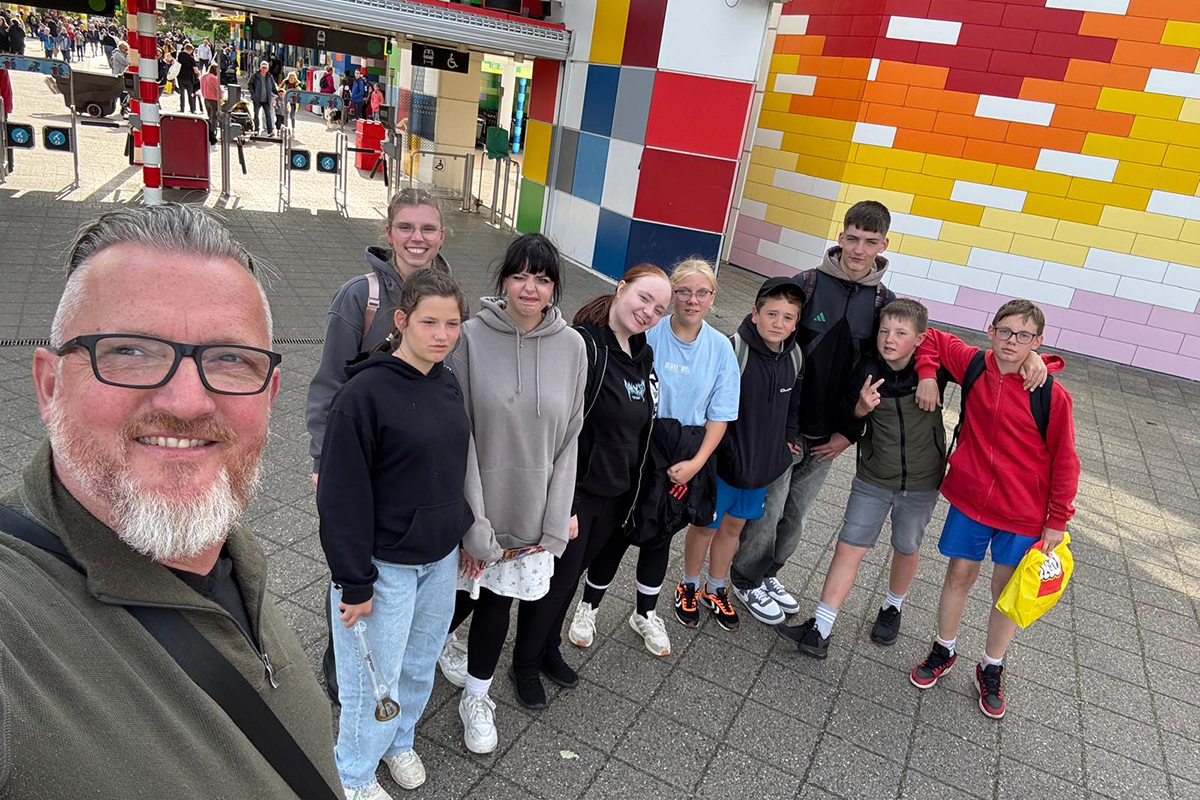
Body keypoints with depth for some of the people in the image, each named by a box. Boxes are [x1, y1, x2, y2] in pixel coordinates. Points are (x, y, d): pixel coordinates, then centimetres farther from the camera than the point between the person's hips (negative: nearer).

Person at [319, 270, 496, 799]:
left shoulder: (449, 385, 3)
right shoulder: (365, 392, -19)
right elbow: (344, 497, -18)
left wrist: (468, 535, 15)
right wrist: (354, 583, -16)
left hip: (440, 558, 6)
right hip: (386, 565, -6)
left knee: (421, 664, 21)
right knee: (376, 678, 8)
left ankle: (400, 740, 47)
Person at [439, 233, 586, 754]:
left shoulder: (571, 345, -6)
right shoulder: (472, 337, -13)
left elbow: (569, 438, -1)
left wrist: (555, 522, -3)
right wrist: (472, 521, -15)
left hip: (530, 510, 2)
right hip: (477, 502, -1)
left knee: (499, 599, 12)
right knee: (468, 591, 16)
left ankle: (476, 699, 37)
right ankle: (440, 641, 52)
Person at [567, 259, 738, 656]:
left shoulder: (721, 348, -2)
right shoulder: (649, 334, -14)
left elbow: (719, 415, 0)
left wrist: (696, 462, -9)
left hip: (687, 460, 3)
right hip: (639, 449, -3)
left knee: (660, 536, 18)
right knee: (617, 531, 8)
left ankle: (646, 614, 38)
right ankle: (588, 607, 31)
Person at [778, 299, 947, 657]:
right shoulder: (866, 370, -12)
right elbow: (849, 429, -7)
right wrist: (860, 409, -27)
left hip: (922, 483, 0)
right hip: (873, 479, 0)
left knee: (907, 548, 18)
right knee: (849, 547, -3)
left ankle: (893, 606, 46)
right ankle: (820, 632, 0)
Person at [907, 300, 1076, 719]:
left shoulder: (1052, 396, -16)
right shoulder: (973, 364, -9)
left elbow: (1064, 462, -8)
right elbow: (930, 337, 7)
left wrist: (1057, 521, -6)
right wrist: (927, 374, -10)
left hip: (1024, 514, -2)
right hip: (969, 499, 2)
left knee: (1008, 592, 13)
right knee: (959, 575, 15)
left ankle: (991, 668, 34)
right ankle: (943, 651, 36)